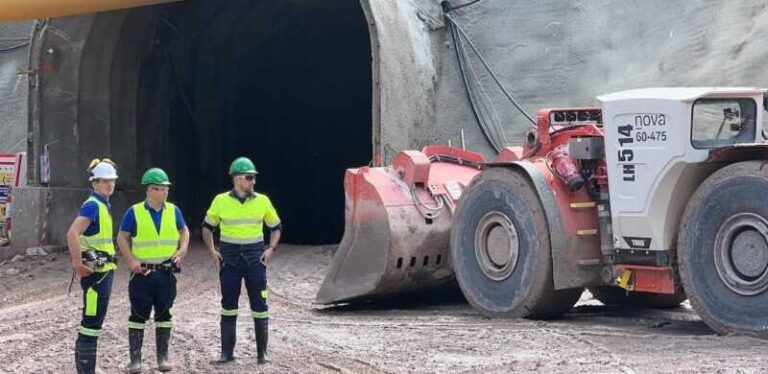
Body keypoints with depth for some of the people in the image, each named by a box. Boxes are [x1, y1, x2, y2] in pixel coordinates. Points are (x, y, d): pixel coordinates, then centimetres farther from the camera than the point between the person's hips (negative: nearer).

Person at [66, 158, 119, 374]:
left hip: (105, 269, 10)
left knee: (95, 319, 15)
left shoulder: (105, 205, 15)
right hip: (94, 271, -10)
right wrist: (78, 265, -25)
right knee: (93, 319, -8)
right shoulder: (92, 205, -15)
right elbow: (72, 234, -27)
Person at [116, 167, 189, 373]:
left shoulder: (173, 211, 5)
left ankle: (163, 357, 18)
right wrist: (131, 261, -11)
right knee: (138, 315, 0)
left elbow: (184, 231, 17)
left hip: (166, 272, 3)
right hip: (142, 272, -3)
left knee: (164, 314, 9)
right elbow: (122, 238, -1)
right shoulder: (134, 212, -5)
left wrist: (182, 250, -1)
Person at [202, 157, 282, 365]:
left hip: (255, 258, 0)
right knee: (228, 305, 6)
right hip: (229, 258, 0)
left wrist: (271, 249, -1)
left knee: (259, 304, -2)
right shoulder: (221, 201, 0)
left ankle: (262, 353, 7)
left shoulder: (262, 201, 1)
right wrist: (212, 251, 1)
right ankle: (227, 352, 14)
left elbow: (276, 227, 13)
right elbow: (207, 227, 13)